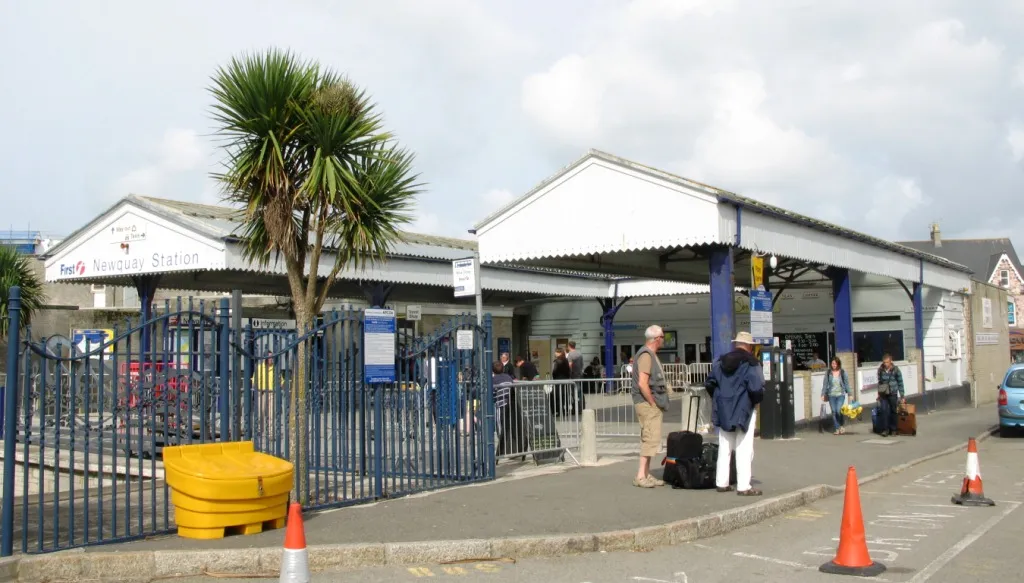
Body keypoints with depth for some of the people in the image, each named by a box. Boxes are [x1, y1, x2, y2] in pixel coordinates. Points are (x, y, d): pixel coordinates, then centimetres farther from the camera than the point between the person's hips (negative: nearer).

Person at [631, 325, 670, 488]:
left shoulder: (651, 355, 17)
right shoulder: (646, 355, -15)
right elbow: (642, 384, -23)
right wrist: (653, 403, -18)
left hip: (652, 404, 10)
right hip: (648, 404, -10)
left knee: (649, 439, 13)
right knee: (651, 439, -11)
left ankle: (646, 475, 18)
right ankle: (641, 476, -10)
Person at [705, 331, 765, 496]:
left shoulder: (720, 361, 7)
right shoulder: (751, 363, -11)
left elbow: (709, 383, 8)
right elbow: (756, 388, -21)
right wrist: (756, 400, -1)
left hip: (723, 411, 6)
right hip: (744, 411, -6)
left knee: (724, 449, 14)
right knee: (744, 450, -2)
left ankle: (722, 483, 17)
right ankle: (744, 487, -3)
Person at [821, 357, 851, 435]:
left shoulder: (842, 372, 0)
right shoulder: (828, 373, 2)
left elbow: (847, 384, 4)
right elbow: (825, 384, 4)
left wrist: (849, 394, 1)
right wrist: (823, 394, 1)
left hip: (841, 394, -2)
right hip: (831, 395, 2)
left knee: (839, 410, -13)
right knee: (834, 412, 1)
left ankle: (842, 426, 11)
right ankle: (836, 429, 10)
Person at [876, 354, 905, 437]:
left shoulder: (896, 370, -6)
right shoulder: (880, 370, 1)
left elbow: (900, 383, -1)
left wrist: (902, 396, -2)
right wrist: (879, 393, 14)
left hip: (893, 394, -2)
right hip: (883, 394, 2)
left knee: (893, 411, 5)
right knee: (884, 410, -8)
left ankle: (893, 429, 17)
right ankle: (886, 429, -1)